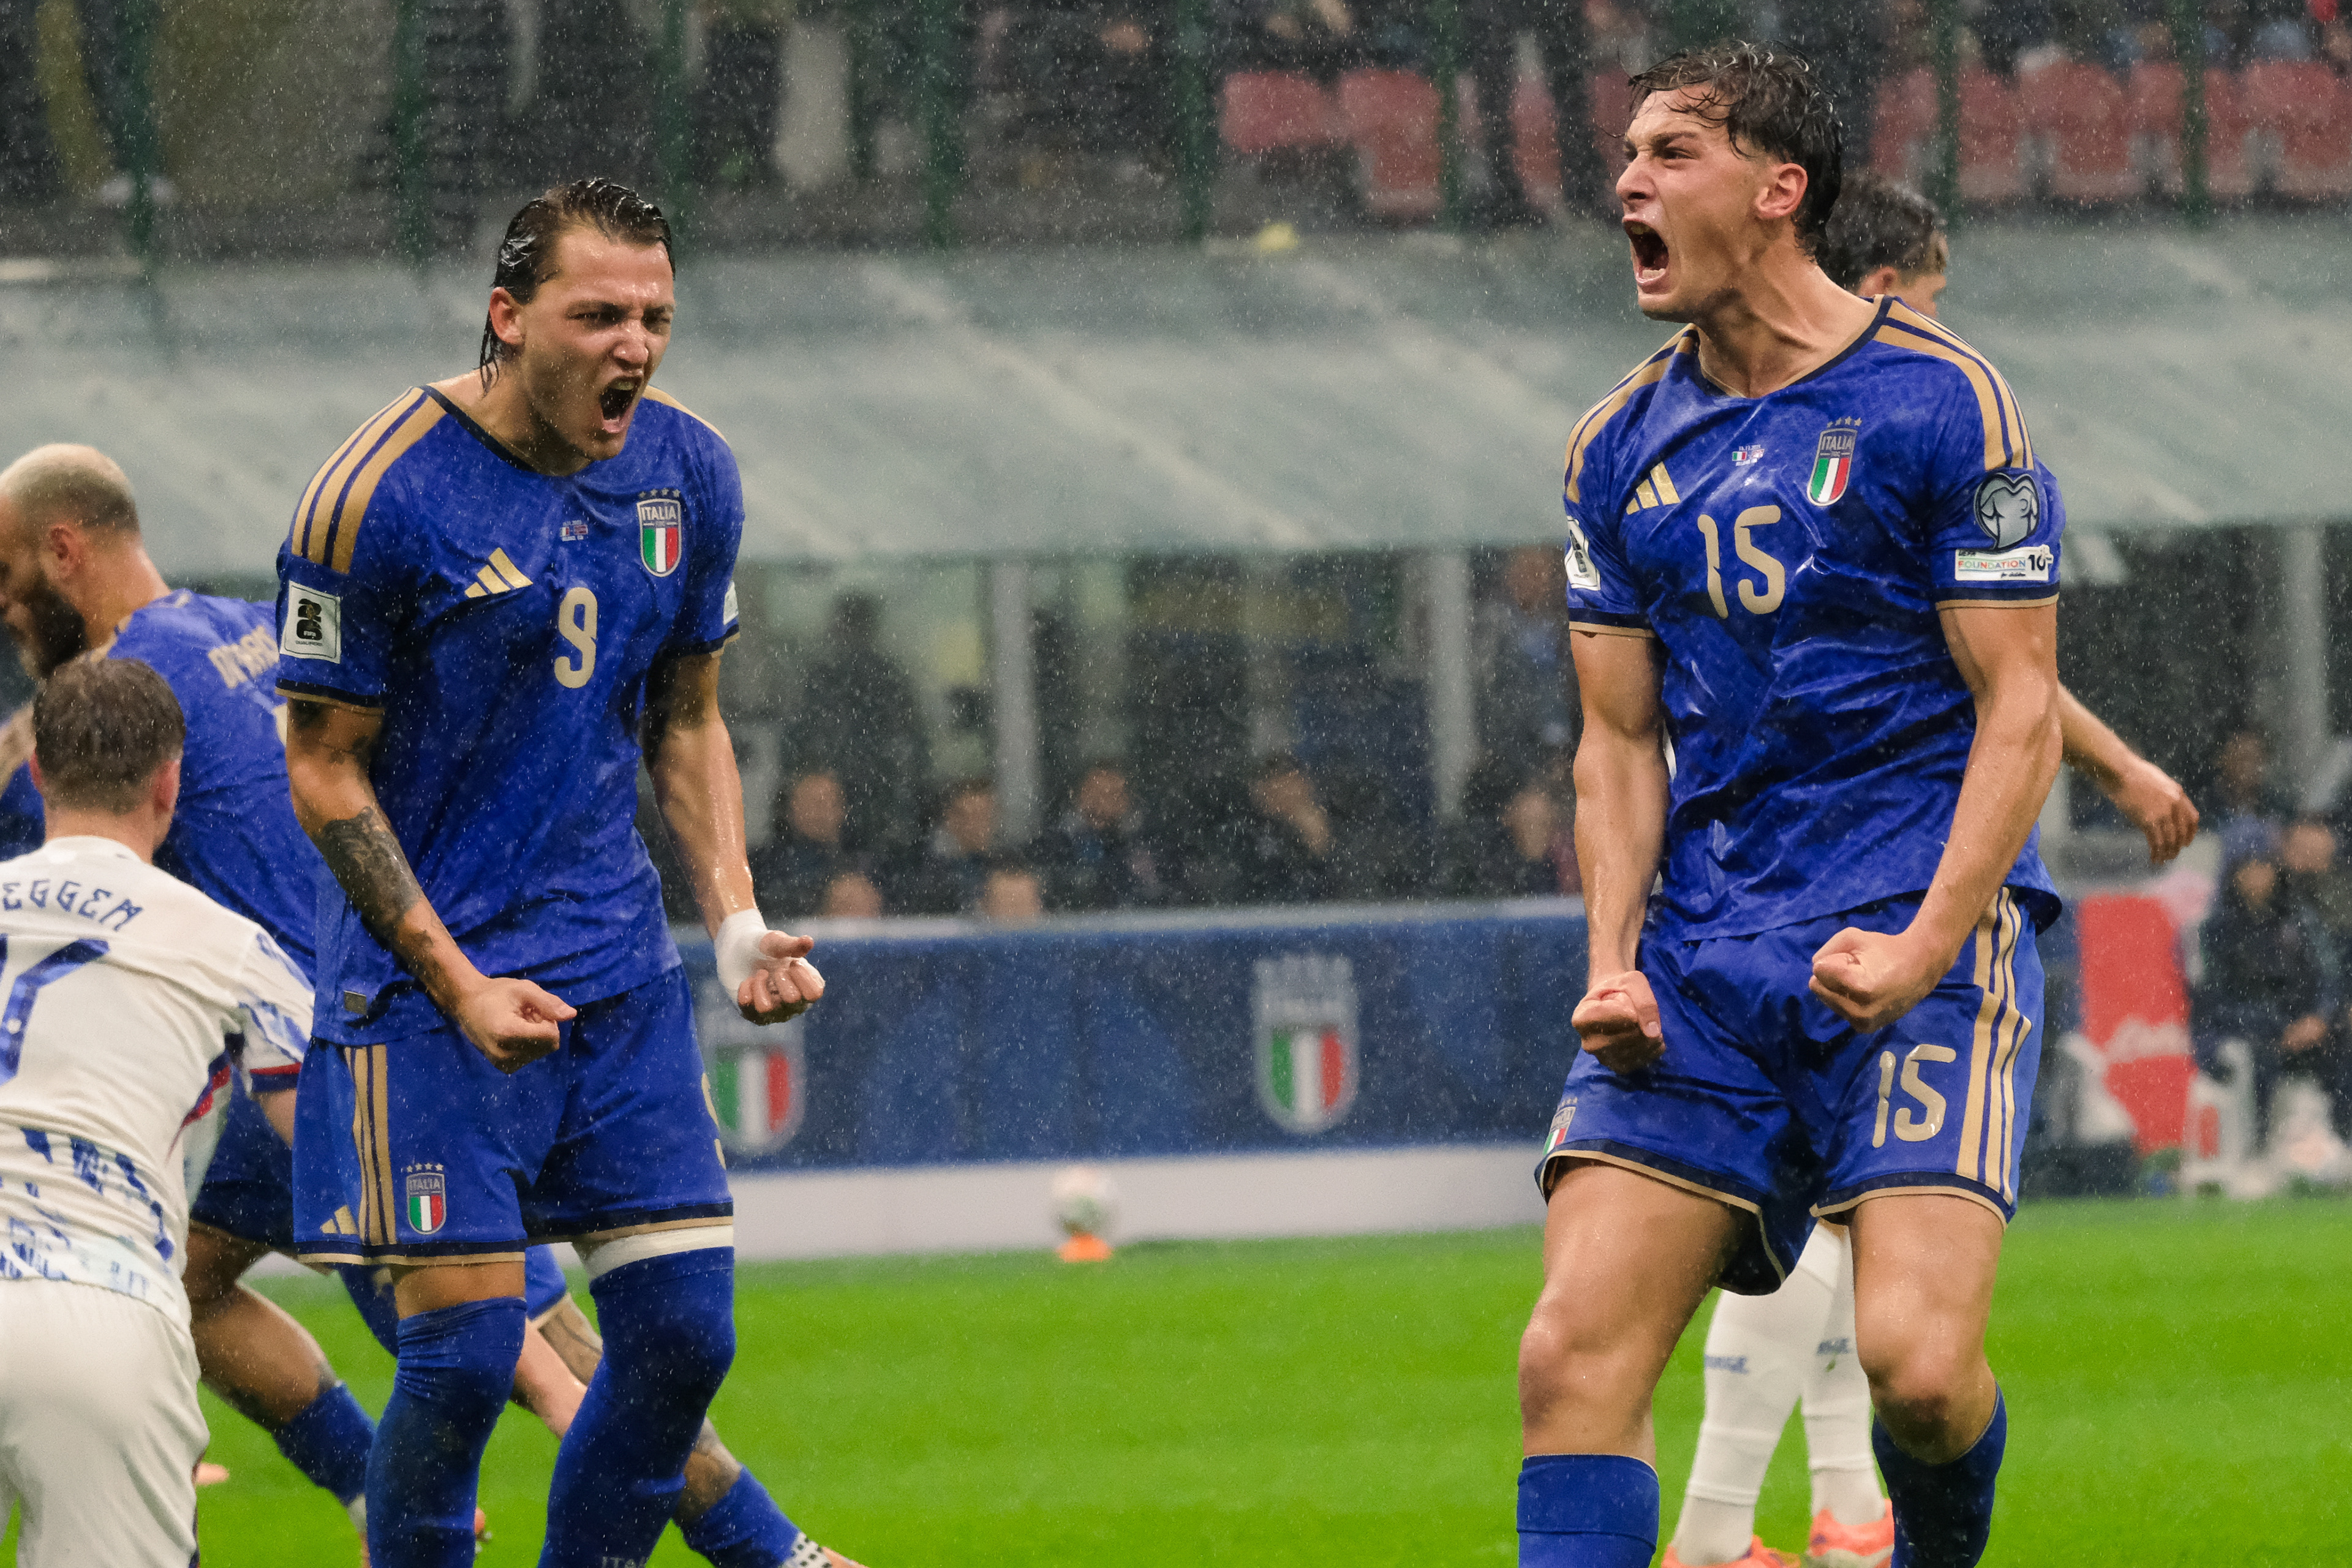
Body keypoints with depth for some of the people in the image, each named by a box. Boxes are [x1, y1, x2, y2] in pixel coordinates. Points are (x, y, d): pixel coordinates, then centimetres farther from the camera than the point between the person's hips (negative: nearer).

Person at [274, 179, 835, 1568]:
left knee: (685, 1330, 0)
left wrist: (738, 921, 1)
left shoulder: (689, 473, 3)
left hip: (621, 971, 6)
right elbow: (325, 768, -9)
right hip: (428, 972, -6)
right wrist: (456, 983, -16)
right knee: (466, 1345, -10)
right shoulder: (382, 497, -15)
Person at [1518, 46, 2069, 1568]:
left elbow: (2019, 710, -5)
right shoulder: (1622, 449, 12)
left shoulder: (1943, 404, -4)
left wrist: (1923, 950, -17)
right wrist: (1613, 962, 0)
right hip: (1704, 953, 5)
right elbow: (1621, 741, 16)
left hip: (1922, 924, -5)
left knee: (1916, 1360, -19)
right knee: (1574, 1358, -11)